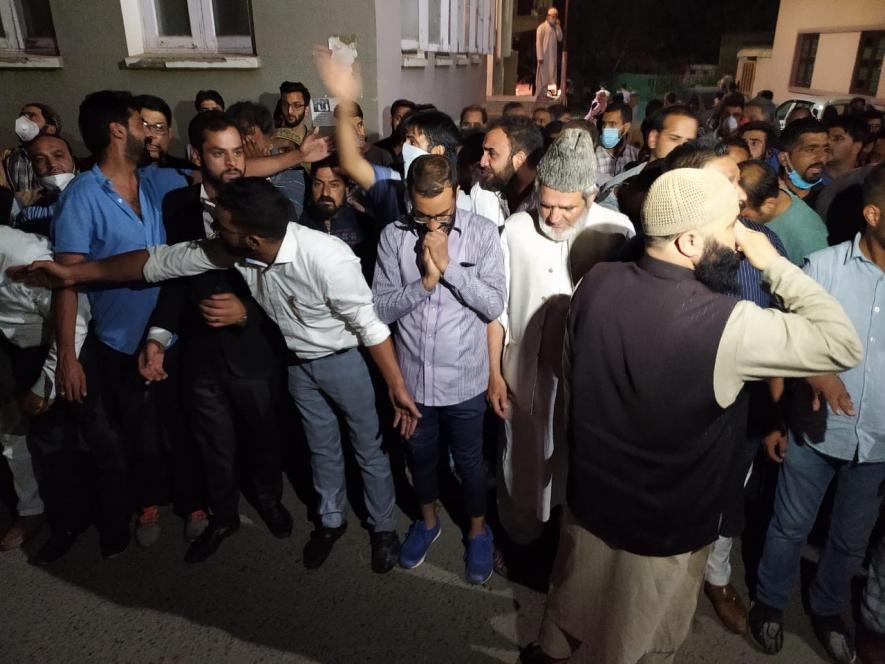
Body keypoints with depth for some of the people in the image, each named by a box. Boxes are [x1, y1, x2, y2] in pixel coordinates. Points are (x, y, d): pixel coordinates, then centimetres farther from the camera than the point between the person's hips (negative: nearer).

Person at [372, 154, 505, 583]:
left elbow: (494, 305, -16)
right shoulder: (393, 236, -7)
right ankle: (428, 520, 51)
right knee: (420, 456, 23)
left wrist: (449, 266, -23)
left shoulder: (483, 233, -10)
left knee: (469, 461, 18)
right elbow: (381, 309, -10)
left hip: (465, 381, -2)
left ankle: (478, 530, 44)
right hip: (411, 379, 2)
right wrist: (424, 280, -22)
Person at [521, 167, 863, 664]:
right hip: (667, 522, -5)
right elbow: (845, 345, -18)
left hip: (591, 493, 5)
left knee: (573, 593, 32)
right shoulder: (726, 323, -30)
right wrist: (775, 264, -13)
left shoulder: (596, 283, -14)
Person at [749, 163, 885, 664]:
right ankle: (770, 603, 39)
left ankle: (828, 610, 46)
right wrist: (795, 396, -13)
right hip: (817, 429, -3)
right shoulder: (825, 266, -12)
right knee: (791, 527, 15)